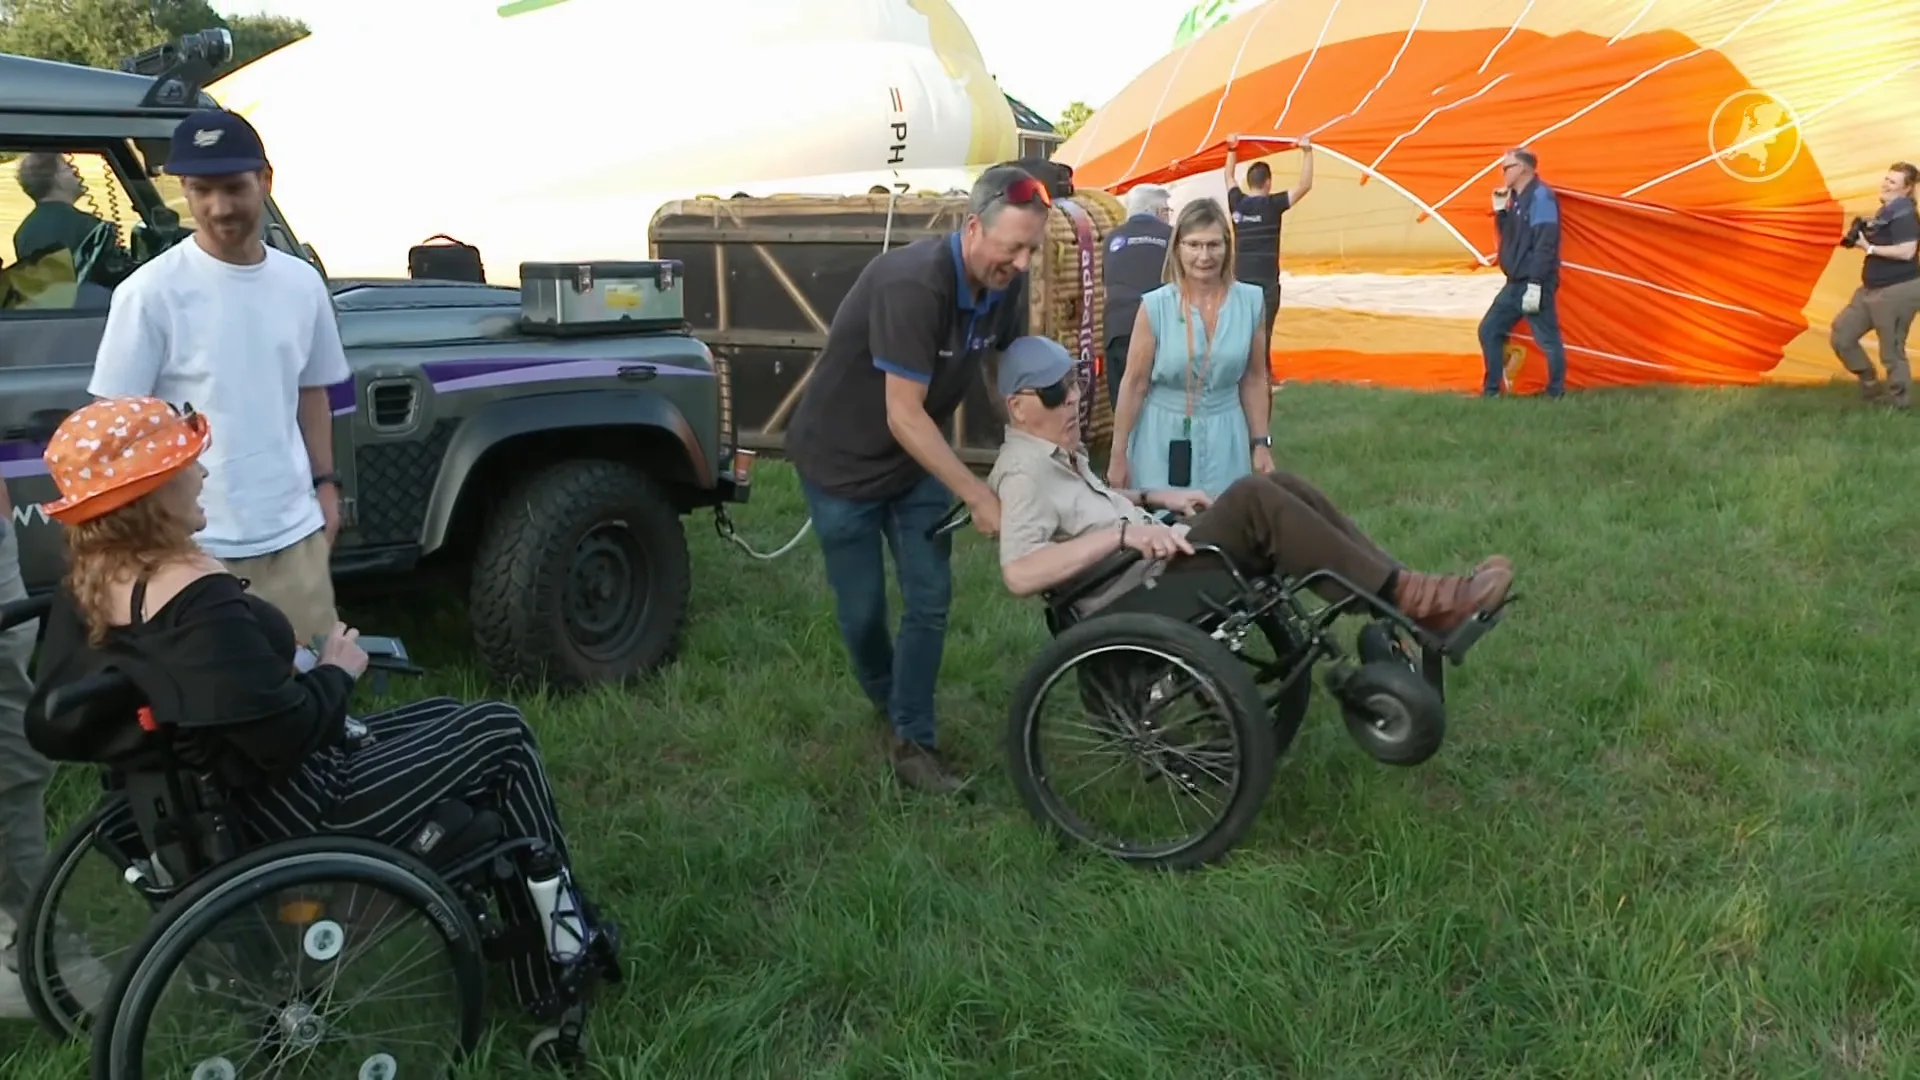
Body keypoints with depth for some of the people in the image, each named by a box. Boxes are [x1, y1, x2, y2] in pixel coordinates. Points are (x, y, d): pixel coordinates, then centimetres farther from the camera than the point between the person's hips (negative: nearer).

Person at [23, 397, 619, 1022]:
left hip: (211, 800, 9)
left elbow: (49, 724, 4)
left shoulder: (84, 584, -3)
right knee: (502, 735, 5)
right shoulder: (199, 599, -31)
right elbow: (286, 734, -30)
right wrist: (336, 671, -10)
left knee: (443, 720, 23)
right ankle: (558, 955, 17)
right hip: (298, 816, -9)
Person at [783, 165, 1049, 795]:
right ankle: (890, 706, 35)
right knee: (862, 609, 7)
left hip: (915, 459, 6)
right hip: (841, 459, -6)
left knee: (930, 601, 0)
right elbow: (903, 416, -33)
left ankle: (913, 743, 10)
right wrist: (978, 498, -30)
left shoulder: (1005, 285, -11)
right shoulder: (913, 286, -33)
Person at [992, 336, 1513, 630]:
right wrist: (1123, 534, -29)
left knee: (1279, 488, -4)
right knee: (1251, 500, -26)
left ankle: (1403, 591, -10)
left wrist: (1151, 498, 17)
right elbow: (1018, 573, -27)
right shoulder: (1025, 472, -13)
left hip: (1153, 566, 10)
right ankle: (1404, 596, -24)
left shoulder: (1055, 451, 18)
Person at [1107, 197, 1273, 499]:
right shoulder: (1155, 306, -9)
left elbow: (1253, 379, 7)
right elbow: (1134, 383, -5)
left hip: (1225, 440, 2)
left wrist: (1261, 443, 7)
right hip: (1164, 439, -2)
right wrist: (1118, 455, -3)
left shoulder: (1250, 301, -1)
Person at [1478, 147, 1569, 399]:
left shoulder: (1541, 196, -13)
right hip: (1515, 283, 10)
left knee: (1548, 340, -5)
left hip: (1535, 284, -10)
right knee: (1489, 330, 11)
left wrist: (1535, 284, -25)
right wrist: (1500, 210, 9)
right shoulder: (1517, 198, 15)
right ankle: (1491, 391, 17)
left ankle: (1556, 396, 3)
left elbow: (1544, 244, -20)